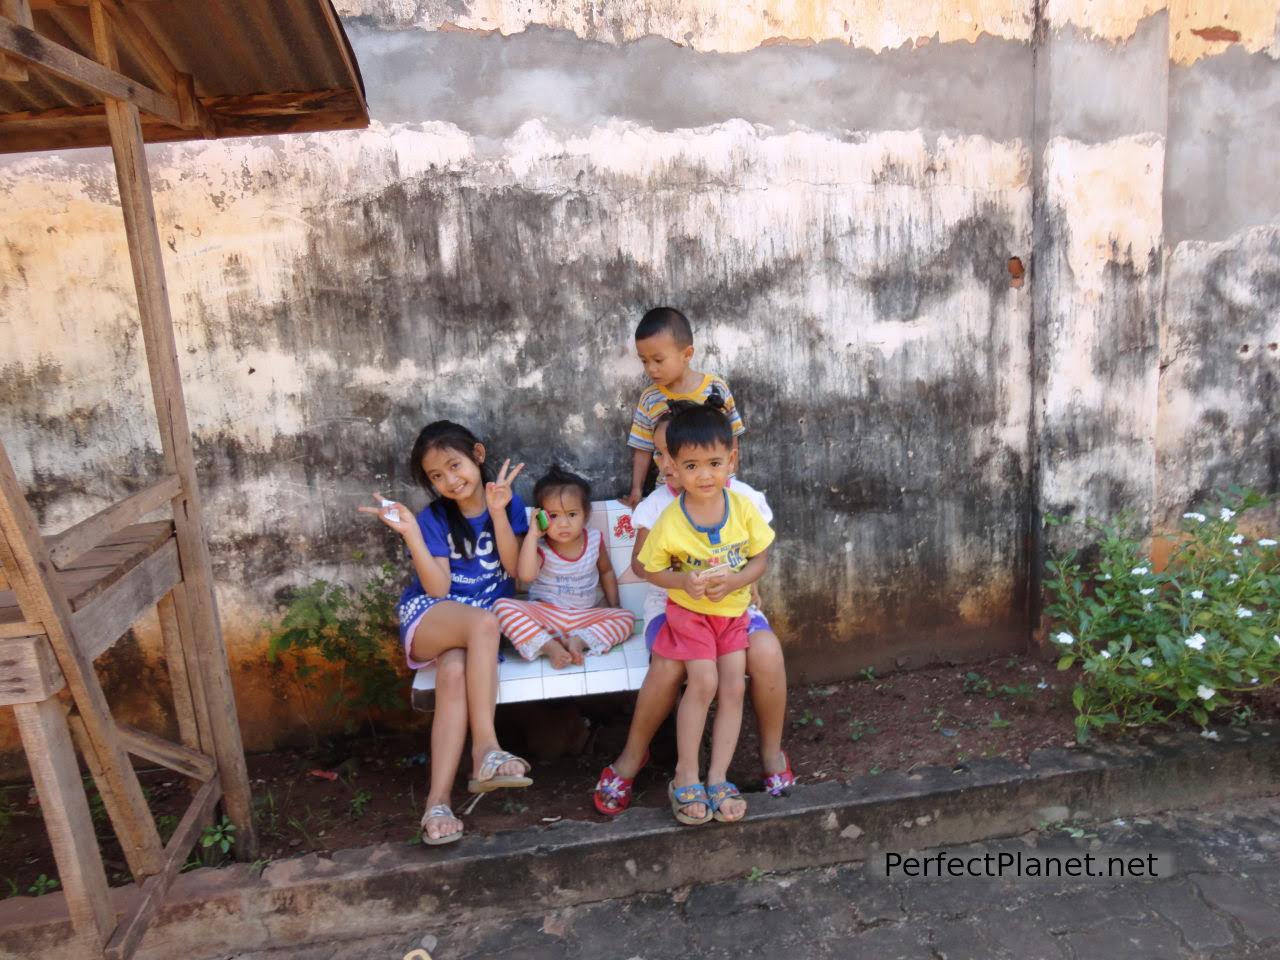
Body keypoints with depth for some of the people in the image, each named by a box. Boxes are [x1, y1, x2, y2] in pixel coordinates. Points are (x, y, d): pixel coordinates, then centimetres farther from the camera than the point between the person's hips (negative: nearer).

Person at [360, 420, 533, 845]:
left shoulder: (508, 502, 2)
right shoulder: (434, 518, -2)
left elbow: (513, 567, -7)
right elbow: (437, 588, -10)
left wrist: (498, 510, -16)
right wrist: (410, 533, -19)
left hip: (483, 624, 1)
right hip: (428, 618, -1)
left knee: (455, 672, -34)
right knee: (484, 620, -36)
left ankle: (438, 801, -34)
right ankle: (486, 750, -36)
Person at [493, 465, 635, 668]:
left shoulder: (594, 539, 0)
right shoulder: (541, 547, -10)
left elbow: (606, 572, 18)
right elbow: (526, 575, -30)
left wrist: (614, 606, 11)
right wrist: (532, 534, -27)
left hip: (584, 617, 3)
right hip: (544, 613, -2)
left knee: (626, 617, -17)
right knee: (502, 606, -28)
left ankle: (579, 640, -27)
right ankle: (549, 646, -31)